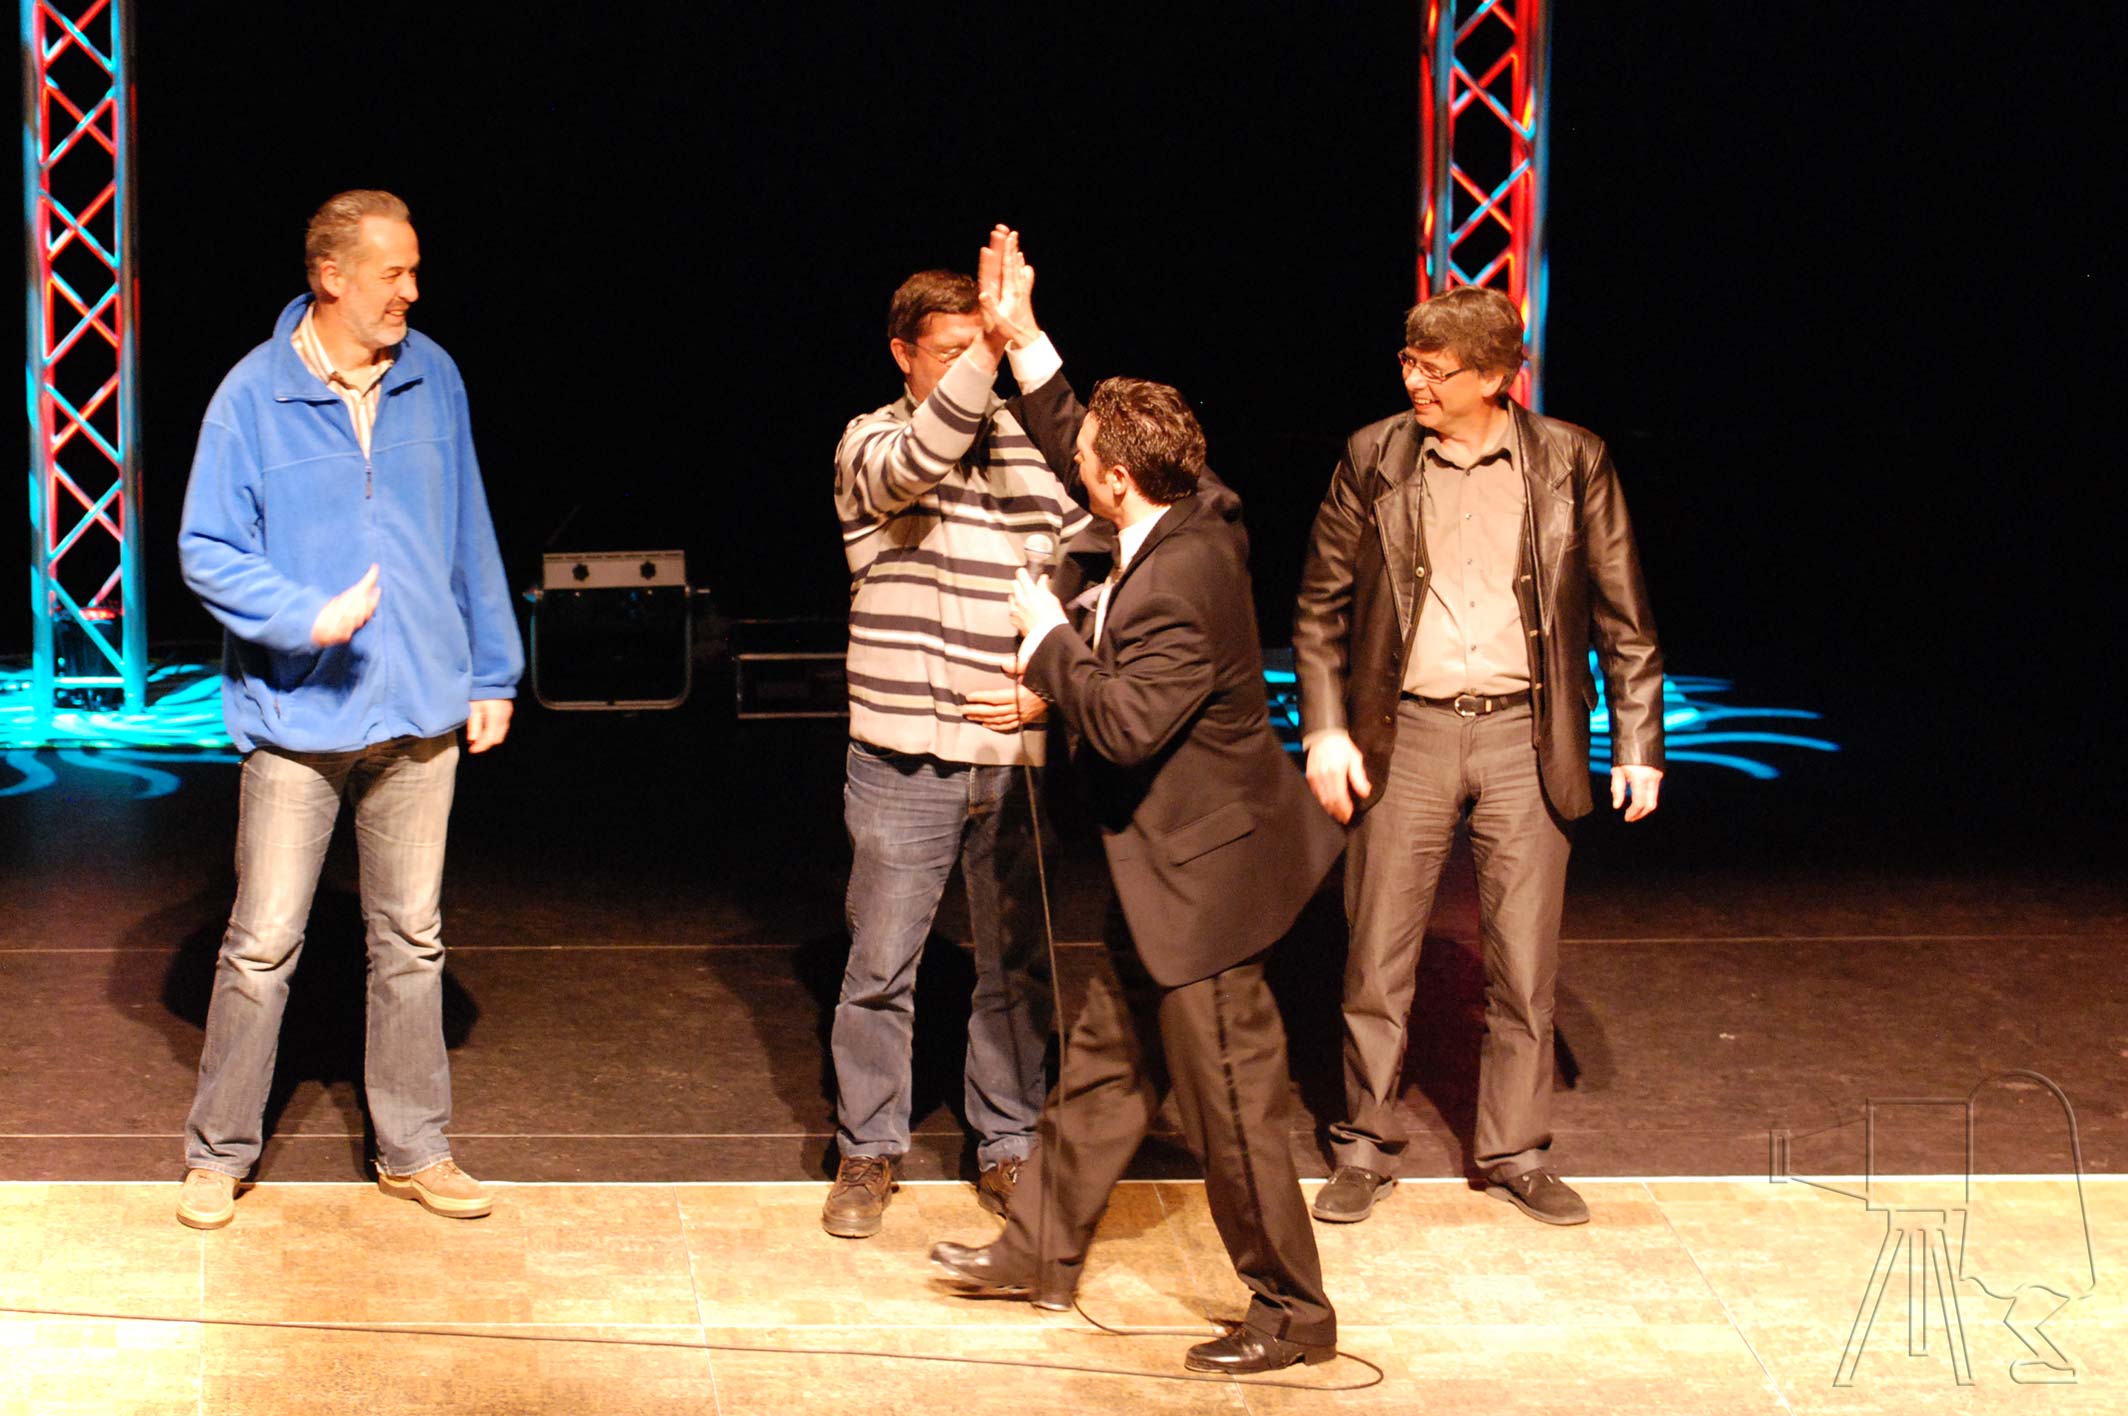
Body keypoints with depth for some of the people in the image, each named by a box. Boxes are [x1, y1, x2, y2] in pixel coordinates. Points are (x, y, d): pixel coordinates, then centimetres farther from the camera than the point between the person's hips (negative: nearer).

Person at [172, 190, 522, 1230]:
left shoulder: (432, 381, 5)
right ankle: (218, 1152, 14)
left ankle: (413, 1149, 22)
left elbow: (469, 540, 12)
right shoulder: (253, 396, -7)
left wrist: (491, 674, 12)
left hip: (420, 716, 4)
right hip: (297, 717, -4)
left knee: (412, 942, 11)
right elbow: (207, 551, -7)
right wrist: (307, 616, -20)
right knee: (262, 947, 1)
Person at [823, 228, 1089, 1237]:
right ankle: (868, 1153, 17)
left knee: (1018, 966, 9)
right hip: (906, 760, -2)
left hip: (1020, 757, 3)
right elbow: (914, 468, -27)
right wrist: (989, 352, -37)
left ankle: (1007, 1148, 23)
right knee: (880, 966, 3)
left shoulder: (1032, 446, 6)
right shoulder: (873, 444, -2)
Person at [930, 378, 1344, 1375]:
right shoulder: (1194, 520, 1)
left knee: (1229, 1101, 1)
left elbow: (1125, 724, -30)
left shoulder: (1178, 585, -28)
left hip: (1200, 878, -10)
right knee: (1104, 1063, 21)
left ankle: (1292, 1311, 13)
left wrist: (1050, 638, -18)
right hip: (1164, 874, 10)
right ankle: (1041, 1253, 35)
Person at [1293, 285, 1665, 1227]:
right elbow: (1321, 608, 7)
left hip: (1525, 734, 0)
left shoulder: (1571, 463, -1)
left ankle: (1515, 1151, 19)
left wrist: (1639, 745, 0)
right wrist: (1324, 731, -2)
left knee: (1525, 962, 5)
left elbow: (1623, 617, 4)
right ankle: (1366, 1147, 16)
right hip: (1406, 733, 0)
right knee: (1377, 954, 3)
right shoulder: (1372, 461, 2)